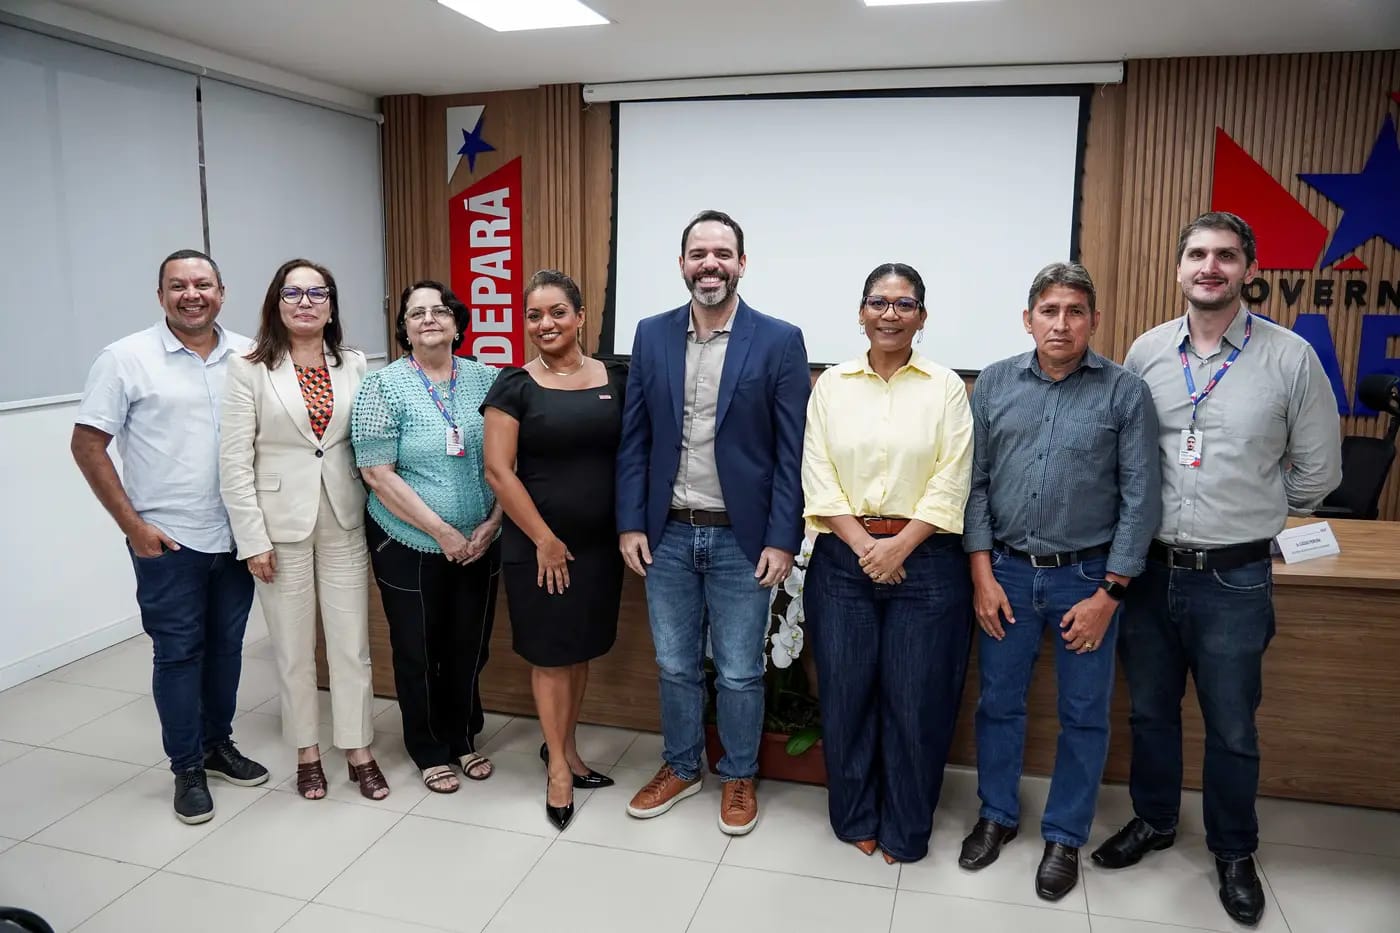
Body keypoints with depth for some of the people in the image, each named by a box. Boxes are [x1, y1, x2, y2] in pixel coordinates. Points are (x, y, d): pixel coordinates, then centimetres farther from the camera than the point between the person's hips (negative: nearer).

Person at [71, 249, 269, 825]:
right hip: (167, 540, -3)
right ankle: (187, 767, 21)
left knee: (226, 644, 15)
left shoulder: (248, 357, 3)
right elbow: (88, 444, -5)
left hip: (237, 535, 4)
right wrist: (132, 525, -9)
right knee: (178, 652, 6)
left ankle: (218, 743, 33)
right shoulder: (127, 358, -6)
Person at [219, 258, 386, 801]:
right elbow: (235, 461, -5)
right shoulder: (249, 370, -4)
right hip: (281, 527, -2)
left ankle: (359, 751, 22)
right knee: (293, 648, 10)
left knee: (352, 643, 7)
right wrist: (252, 539, -9)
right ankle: (307, 752, 27)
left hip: (344, 524, 2)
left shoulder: (355, 366, 4)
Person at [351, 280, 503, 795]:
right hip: (410, 546, -3)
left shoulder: (486, 379, 1)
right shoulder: (383, 386, -9)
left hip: (478, 544, 3)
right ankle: (430, 750, 30)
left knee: (469, 647, 14)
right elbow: (378, 475, -14)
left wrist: (492, 524, -7)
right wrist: (442, 531, -15)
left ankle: (464, 738, 36)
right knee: (418, 651, 11)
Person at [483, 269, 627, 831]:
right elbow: (499, 472, -9)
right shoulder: (514, 387, -5)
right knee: (550, 655, 7)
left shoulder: (616, 380, 3)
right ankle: (558, 765, 24)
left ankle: (564, 748, 34)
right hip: (538, 546, -3)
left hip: (600, 543, 3)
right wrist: (545, 540, -10)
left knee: (581, 650, 14)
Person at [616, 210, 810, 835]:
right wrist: (630, 524, -1)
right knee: (675, 666, 16)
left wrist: (782, 540, -10)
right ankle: (681, 768, 37)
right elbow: (633, 440, 5)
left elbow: (792, 451, -7)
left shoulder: (779, 341, -6)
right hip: (666, 536, 3)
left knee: (739, 673, 10)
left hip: (742, 539, -3)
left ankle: (738, 777, 32)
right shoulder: (652, 336, 3)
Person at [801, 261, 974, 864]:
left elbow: (951, 482, -4)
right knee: (845, 694, 8)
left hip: (924, 560, -1)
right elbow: (818, 476, -1)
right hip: (843, 558, 1)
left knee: (916, 699, 5)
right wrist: (864, 547, -11)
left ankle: (906, 831, 25)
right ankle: (855, 817, 29)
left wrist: (898, 547, -12)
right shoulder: (831, 385, 6)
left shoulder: (945, 387, 2)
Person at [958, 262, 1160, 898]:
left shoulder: (1125, 392, -5)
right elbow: (974, 482, 2)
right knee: (998, 702, 13)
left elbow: (1140, 499, -5)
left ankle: (1064, 836, 29)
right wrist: (982, 575, -3)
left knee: (1084, 715, 10)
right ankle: (997, 815, 34)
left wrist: (1109, 593, -8)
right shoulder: (995, 385, 1)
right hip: (1007, 573, 2)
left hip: (1087, 578, -1)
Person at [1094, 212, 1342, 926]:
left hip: (1234, 578, -2)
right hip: (1148, 568, 3)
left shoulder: (1290, 358, -7)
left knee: (1231, 728, 12)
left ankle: (1234, 852, 34)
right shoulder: (1146, 352, 0)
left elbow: (1317, 471, 2)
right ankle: (1154, 821, 40)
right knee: (1150, 710, 18)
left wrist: (1249, 516, 8)